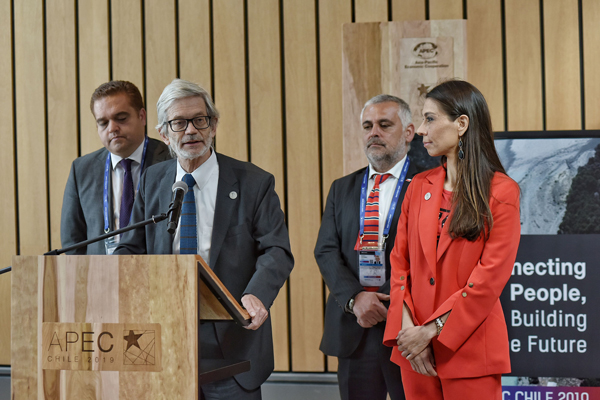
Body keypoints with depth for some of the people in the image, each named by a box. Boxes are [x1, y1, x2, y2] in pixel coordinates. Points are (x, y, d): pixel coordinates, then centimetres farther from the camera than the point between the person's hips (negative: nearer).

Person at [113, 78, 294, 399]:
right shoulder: (152, 181, 10)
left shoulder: (254, 183, -1)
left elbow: (276, 251, -7)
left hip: (231, 340, -3)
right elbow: (132, 248, 11)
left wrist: (257, 294, -27)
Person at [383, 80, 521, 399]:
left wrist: (432, 330, -13)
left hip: (470, 350, -5)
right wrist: (407, 328, -6)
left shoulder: (501, 192, -6)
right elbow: (400, 262, 8)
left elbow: (491, 276, -12)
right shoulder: (419, 187, 10)